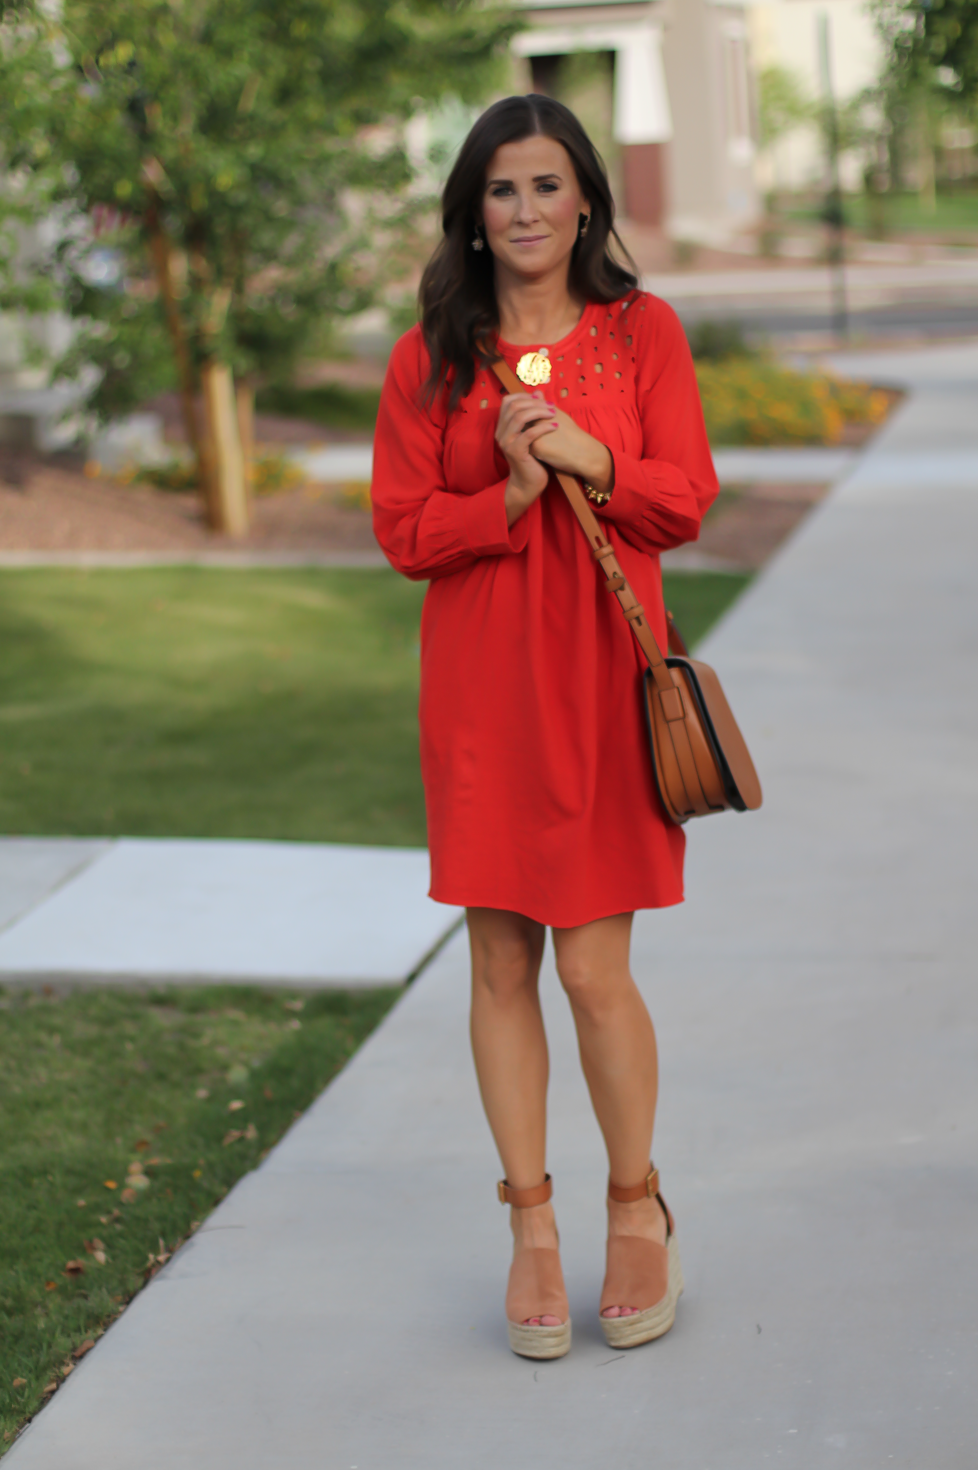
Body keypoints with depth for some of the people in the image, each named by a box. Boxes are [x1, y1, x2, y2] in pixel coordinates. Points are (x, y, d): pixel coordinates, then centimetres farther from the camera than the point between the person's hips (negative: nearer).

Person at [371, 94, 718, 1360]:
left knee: (593, 966, -2)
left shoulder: (643, 332, 4)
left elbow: (686, 501, -1)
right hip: (480, 681, 1)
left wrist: (587, 456, -16)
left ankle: (637, 1208, 20)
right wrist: (510, 495, -16)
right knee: (500, 965, 5)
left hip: (601, 670, -1)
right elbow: (403, 529, 0)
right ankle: (532, 1228, 19)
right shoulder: (431, 356, 4)